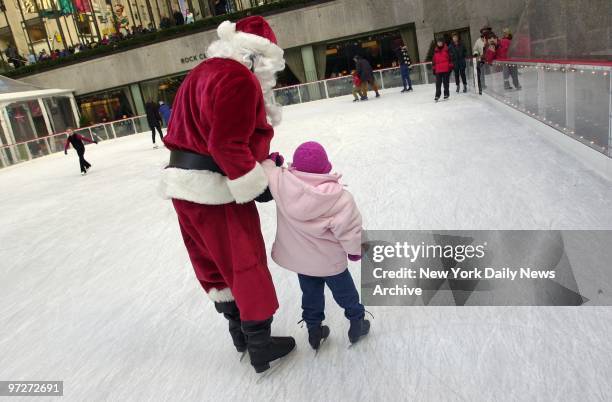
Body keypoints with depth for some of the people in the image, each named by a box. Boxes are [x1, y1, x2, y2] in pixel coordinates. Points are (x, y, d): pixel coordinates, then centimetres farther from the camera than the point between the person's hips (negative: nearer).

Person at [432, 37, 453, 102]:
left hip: (446, 69, -2)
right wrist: (434, 68, 9)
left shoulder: (446, 49, 0)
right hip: (438, 70, 2)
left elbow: (450, 58, 0)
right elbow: (434, 60, 11)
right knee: (438, 83, 0)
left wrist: (450, 66, -4)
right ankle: (437, 95, 6)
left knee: (446, 82, 6)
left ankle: (446, 94, 17)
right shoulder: (435, 51, 8)